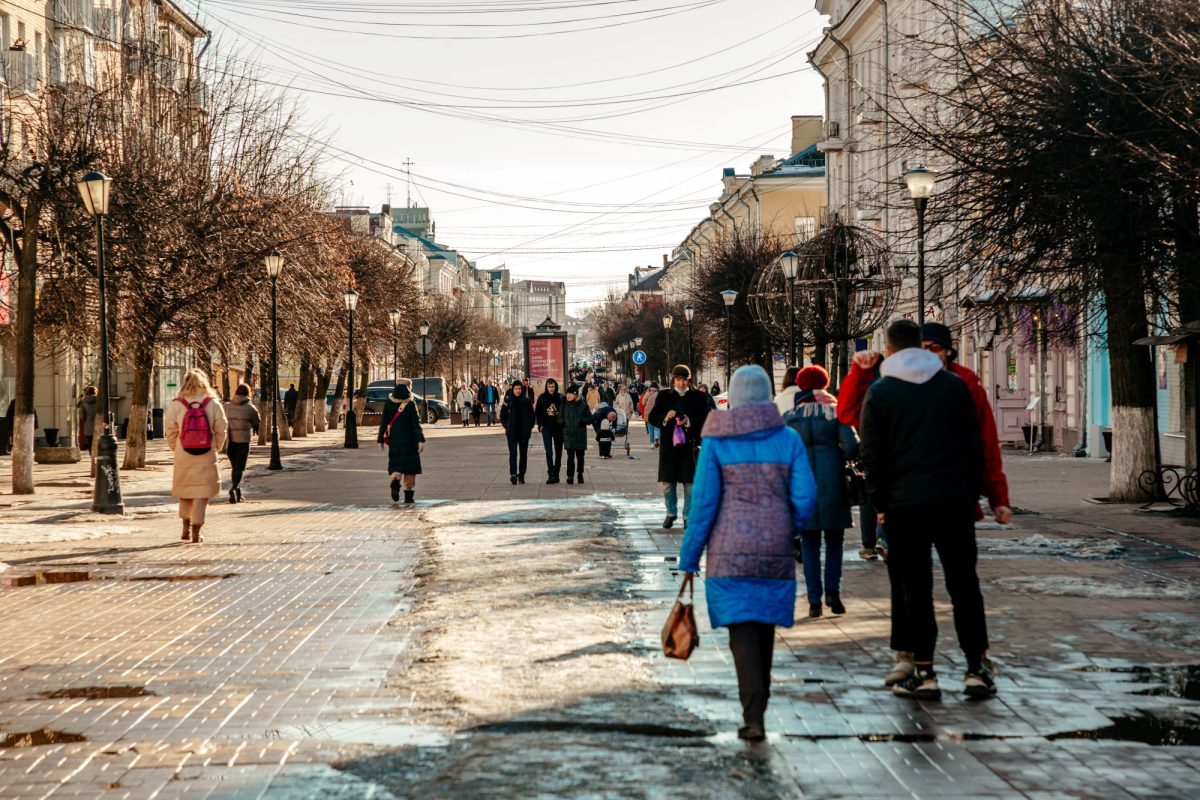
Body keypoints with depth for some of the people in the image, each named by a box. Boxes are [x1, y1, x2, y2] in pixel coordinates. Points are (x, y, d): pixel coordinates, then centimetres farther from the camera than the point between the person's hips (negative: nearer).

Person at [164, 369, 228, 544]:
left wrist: (175, 448, 14)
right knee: (202, 493, 4)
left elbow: (170, 430, -1)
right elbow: (221, 429, -2)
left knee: (184, 491, 17)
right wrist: (217, 448, 13)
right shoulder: (213, 404, -5)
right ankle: (196, 532, 0)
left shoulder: (176, 405, -5)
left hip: (183, 455, 1)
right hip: (206, 456, -1)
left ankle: (186, 528, 20)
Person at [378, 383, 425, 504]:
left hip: (394, 440, 2)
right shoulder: (410, 405, -9)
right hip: (409, 440, -2)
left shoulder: (388, 404, -1)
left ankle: (395, 480, -25)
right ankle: (409, 496, 6)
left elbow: (383, 423, 2)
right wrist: (421, 440, -15)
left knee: (396, 465, 8)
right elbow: (416, 424, -14)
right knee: (410, 467, 7)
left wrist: (381, 439, 9)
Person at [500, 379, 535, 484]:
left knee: (523, 454, 6)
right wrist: (506, 426, 0)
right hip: (512, 432, -2)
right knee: (513, 452, -15)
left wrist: (530, 427, 2)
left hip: (524, 432, 2)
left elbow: (531, 415, 10)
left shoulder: (526, 401, 3)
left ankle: (521, 476, 14)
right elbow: (502, 415, 8)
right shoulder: (508, 401, 1)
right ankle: (513, 474, -27)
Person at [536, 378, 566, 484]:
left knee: (558, 451, 8)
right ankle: (551, 474, -14)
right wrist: (540, 425, -2)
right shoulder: (542, 398, 0)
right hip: (546, 427, -1)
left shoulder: (561, 398, -2)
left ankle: (556, 474, 18)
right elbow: (537, 412, 6)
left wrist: (563, 423, -7)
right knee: (549, 451, -10)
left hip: (559, 427, 1)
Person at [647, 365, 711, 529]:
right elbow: (652, 417, 3)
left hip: (690, 446, -2)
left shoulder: (699, 397, 2)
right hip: (669, 446, 2)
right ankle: (671, 513, 24)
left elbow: (706, 419, -4)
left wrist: (689, 421, -20)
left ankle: (688, 515, 12)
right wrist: (665, 418, -16)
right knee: (668, 483, 8)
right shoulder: (664, 396, 7)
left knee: (690, 483, 2)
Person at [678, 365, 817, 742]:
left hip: (730, 550, -2)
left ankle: (754, 716, -14)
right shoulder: (788, 439, 0)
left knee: (743, 631, -2)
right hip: (776, 549, 2)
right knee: (765, 629, 15)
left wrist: (689, 557, 2)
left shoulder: (716, 442, -4)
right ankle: (756, 708, 26)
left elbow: (703, 502, -5)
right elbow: (805, 497, -2)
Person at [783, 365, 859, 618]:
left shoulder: (789, 417, 3)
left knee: (809, 543, 6)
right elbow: (852, 446, -7)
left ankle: (814, 600, 2)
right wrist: (840, 460, 13)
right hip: (833, 482, 0)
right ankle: (832, 590, -5)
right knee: (834, 540, 12)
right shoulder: (836, 412, 1)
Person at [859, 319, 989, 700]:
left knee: (915, 587, 4)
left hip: (905, 503, -2)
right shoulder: (954, 385, 6)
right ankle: (976, 668, 5)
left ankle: (923, 672, 3)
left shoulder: (879, 393, 0)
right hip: (955, 499, 2)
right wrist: (973, 493, 14)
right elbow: (974, 444, 8)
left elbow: (872, 456, -2)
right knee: (964, 583, 7)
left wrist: (881, 503, 7)